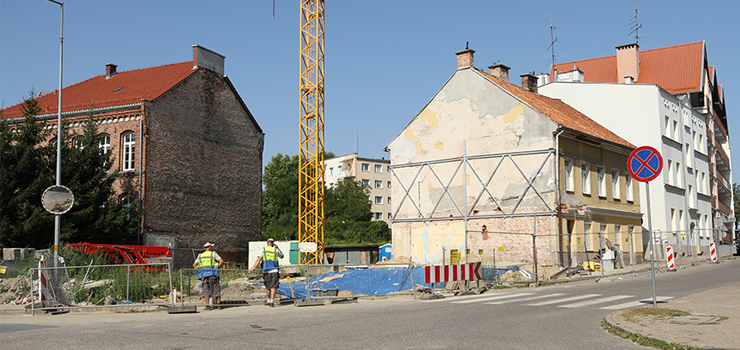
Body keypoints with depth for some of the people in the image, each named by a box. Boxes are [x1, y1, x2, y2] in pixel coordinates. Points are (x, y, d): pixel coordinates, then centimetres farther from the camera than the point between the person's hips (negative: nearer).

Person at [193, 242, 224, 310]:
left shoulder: (200, 255, 14)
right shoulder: (213, 254, 2)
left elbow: (194, 265, 12)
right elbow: (221, 261, -8)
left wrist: (199, 271, 12)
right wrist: (217, 267, 2)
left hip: (204, 275, 3)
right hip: (212, 274, -3)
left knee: (206, 290, 3)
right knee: (216, 290, 5)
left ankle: (207, 306, -3)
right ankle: (219, 305, 5)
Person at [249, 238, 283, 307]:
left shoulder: (263, 250, 6)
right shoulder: (276, 250, 8)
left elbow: (259, 259, -8)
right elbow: (281, 256, 28)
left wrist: (253, 268, -14)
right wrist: (278, 248, 31)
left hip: (266, 271, 2)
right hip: (274, 271, -2)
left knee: (268, 287, 17)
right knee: (273, 287, -7)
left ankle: (268, 301, 29)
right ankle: (272, 301, -22)